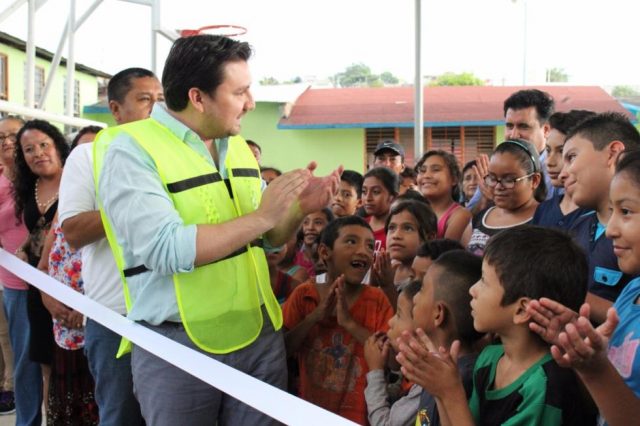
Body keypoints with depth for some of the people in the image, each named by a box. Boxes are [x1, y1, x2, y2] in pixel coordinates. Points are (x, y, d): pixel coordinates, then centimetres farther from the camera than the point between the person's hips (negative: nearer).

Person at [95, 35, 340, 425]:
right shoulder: (131, 150, -13)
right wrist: (259, 217, -21)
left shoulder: (238, 148, 9)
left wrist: (300, 209, -5)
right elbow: (164, 250, -26)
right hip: (177, 343, -6)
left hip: (259, 331, 6)